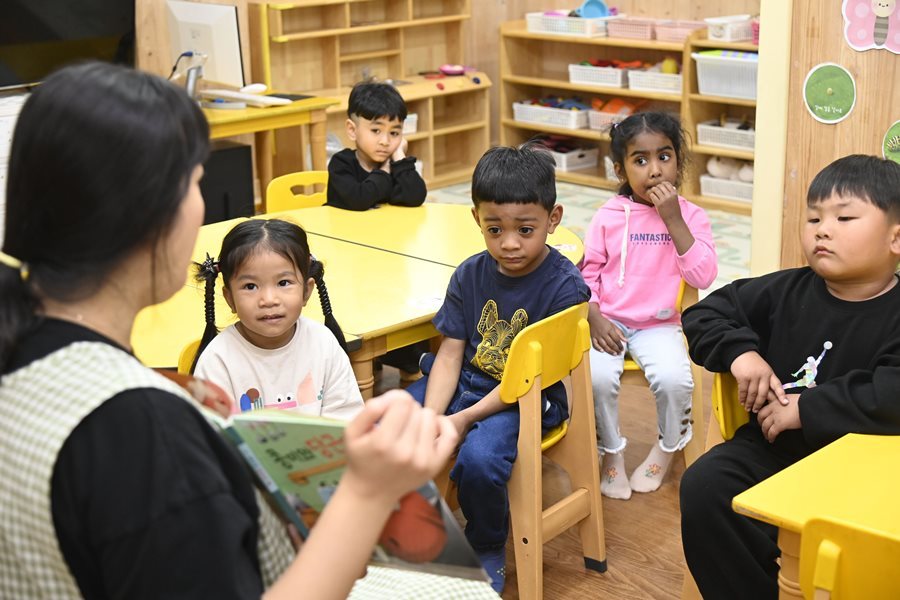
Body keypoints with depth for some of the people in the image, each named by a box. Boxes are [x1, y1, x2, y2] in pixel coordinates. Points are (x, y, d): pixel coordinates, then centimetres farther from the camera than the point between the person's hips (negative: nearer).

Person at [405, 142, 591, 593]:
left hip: (528, 400, -5)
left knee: (479, 458, -33)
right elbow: (450, 353, -1)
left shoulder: (564, 286, -15)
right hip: (466, 382, 6)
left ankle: (487, 553, -1)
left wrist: (465, 419, -20)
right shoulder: (470, 274, 2)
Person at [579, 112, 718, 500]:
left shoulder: (690, 216, -1)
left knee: (673, 379, -27)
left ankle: (668, 447, 7)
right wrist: (595, 318, -11)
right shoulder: (608, 217, -1)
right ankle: (612, 452, 2)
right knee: (597, 377, -27)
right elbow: (588, 274, 5)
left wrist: (673, 220, -19)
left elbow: (703, 276, -14)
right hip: (609, 322, 0)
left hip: (659, 326, 0)